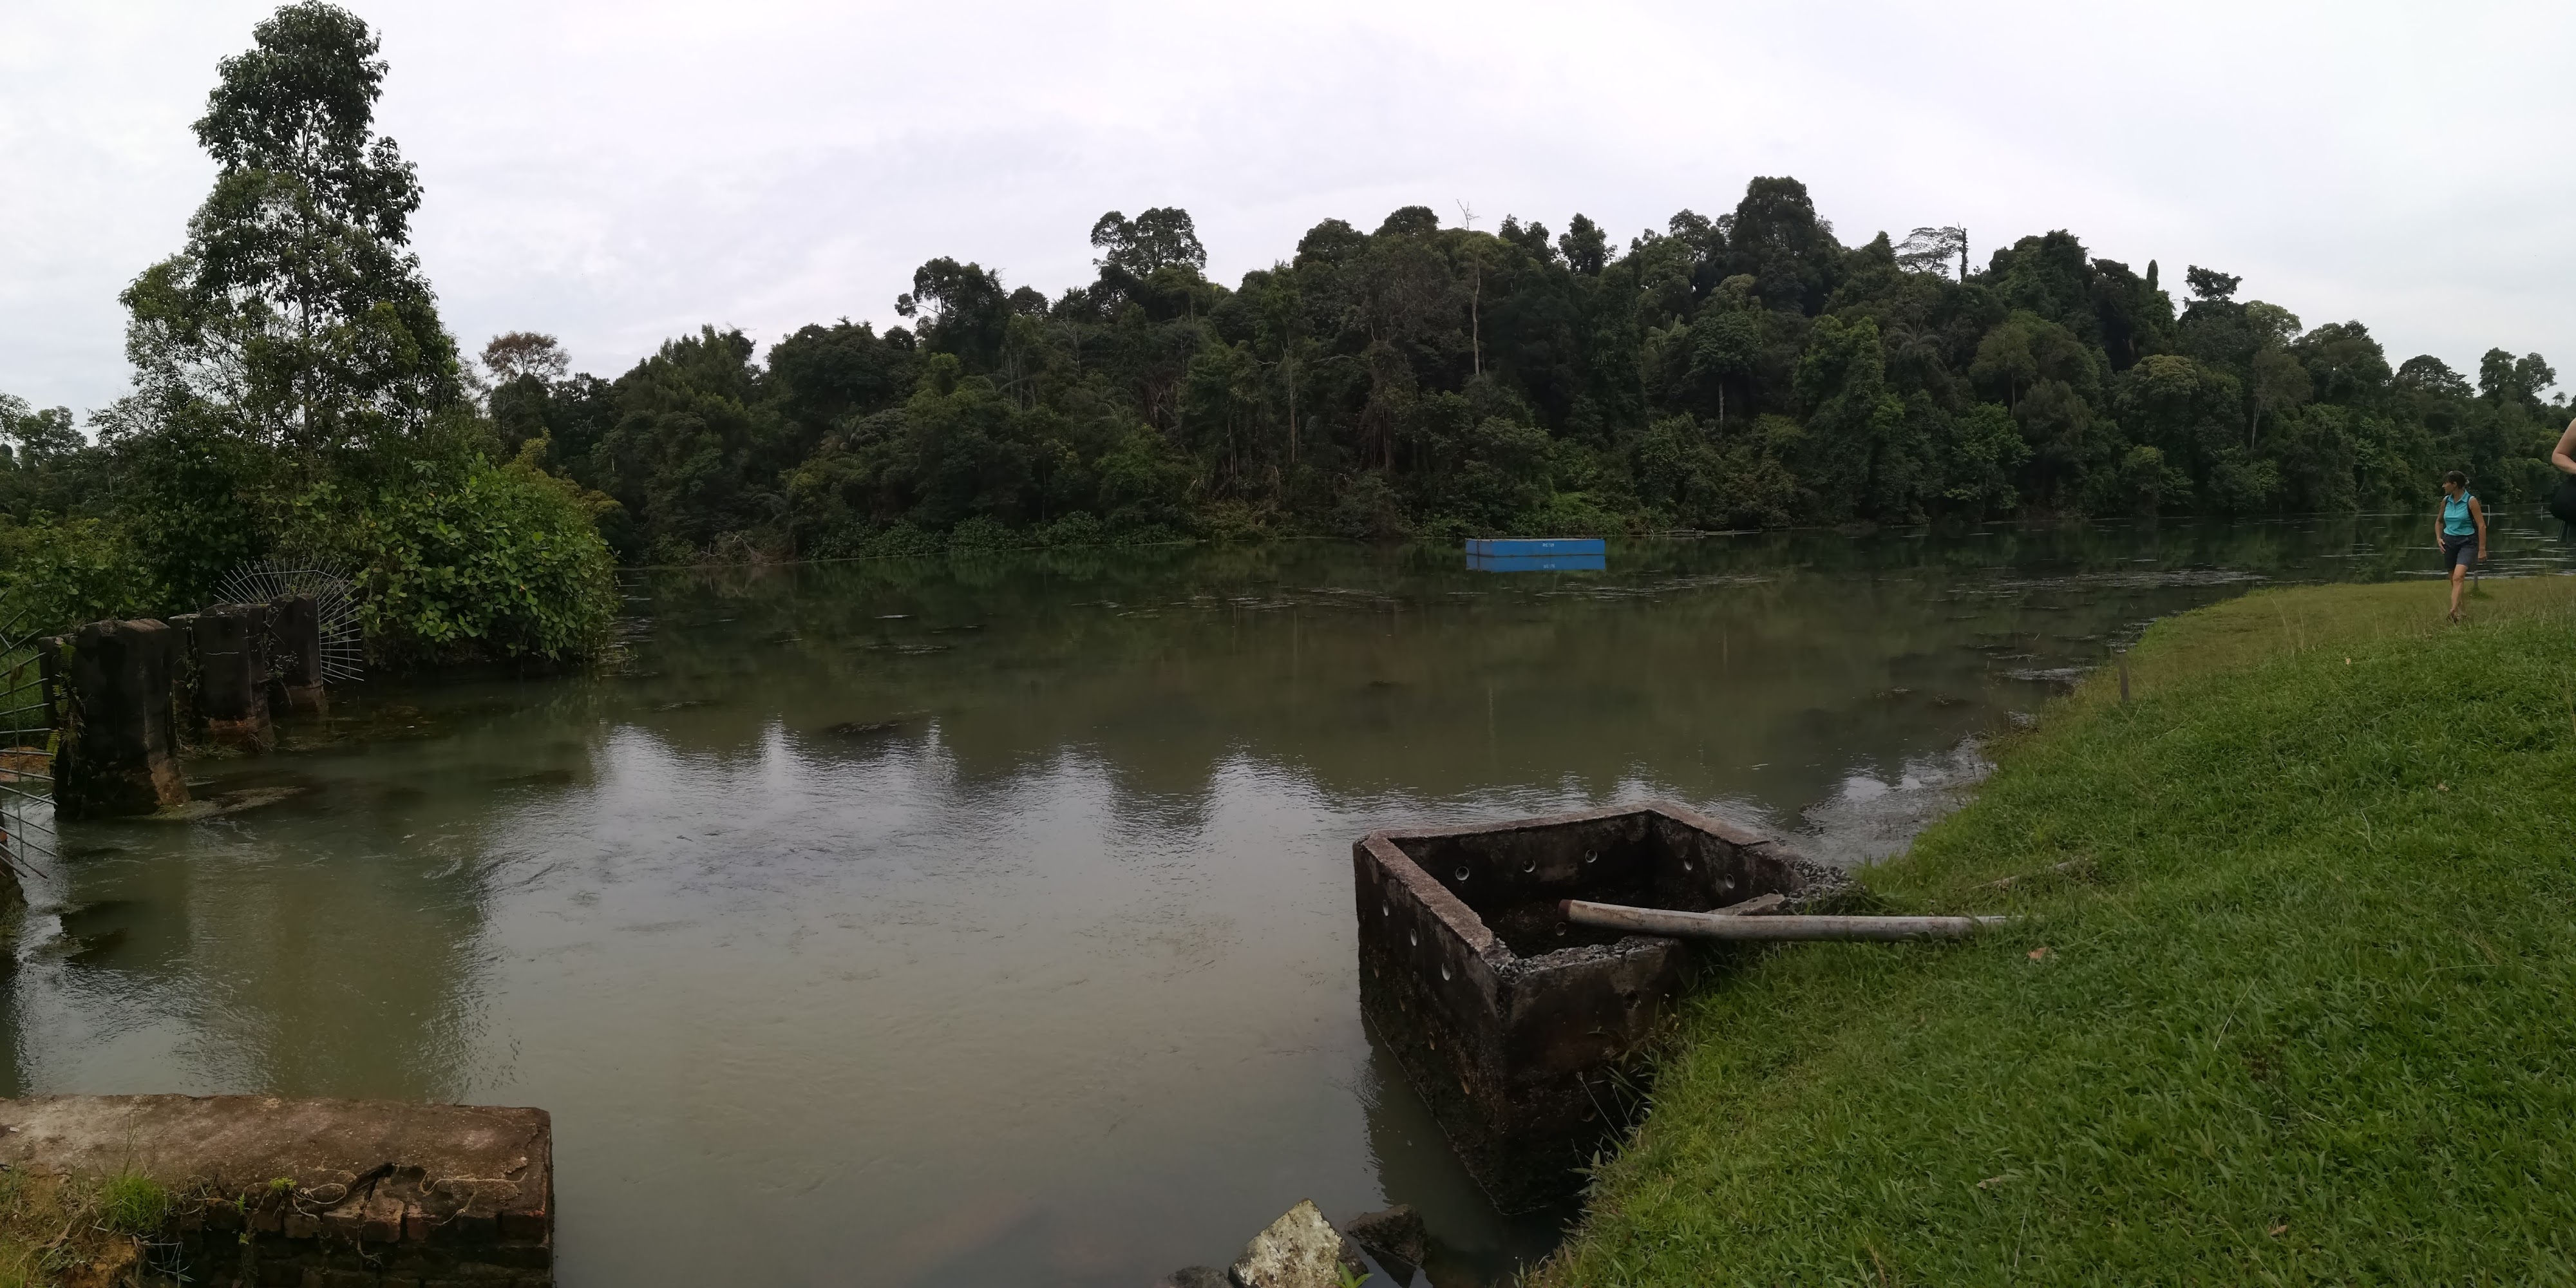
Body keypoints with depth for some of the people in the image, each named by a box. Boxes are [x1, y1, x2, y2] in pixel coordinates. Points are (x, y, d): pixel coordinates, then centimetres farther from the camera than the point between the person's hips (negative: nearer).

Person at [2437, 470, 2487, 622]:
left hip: (2467, 542, -6)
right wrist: (2439, 538, 7)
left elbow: (2482, 526, -10)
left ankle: (2453, 612, -34)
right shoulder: (2446, 501, 7)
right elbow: (2439, 521, 24)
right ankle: (2461, 611, 21)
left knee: (2458, 577, -23)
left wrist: (2482, 549, -12)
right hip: (2449, 542, 6)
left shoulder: (2471, 501, -10)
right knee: (2453, 580, 9)